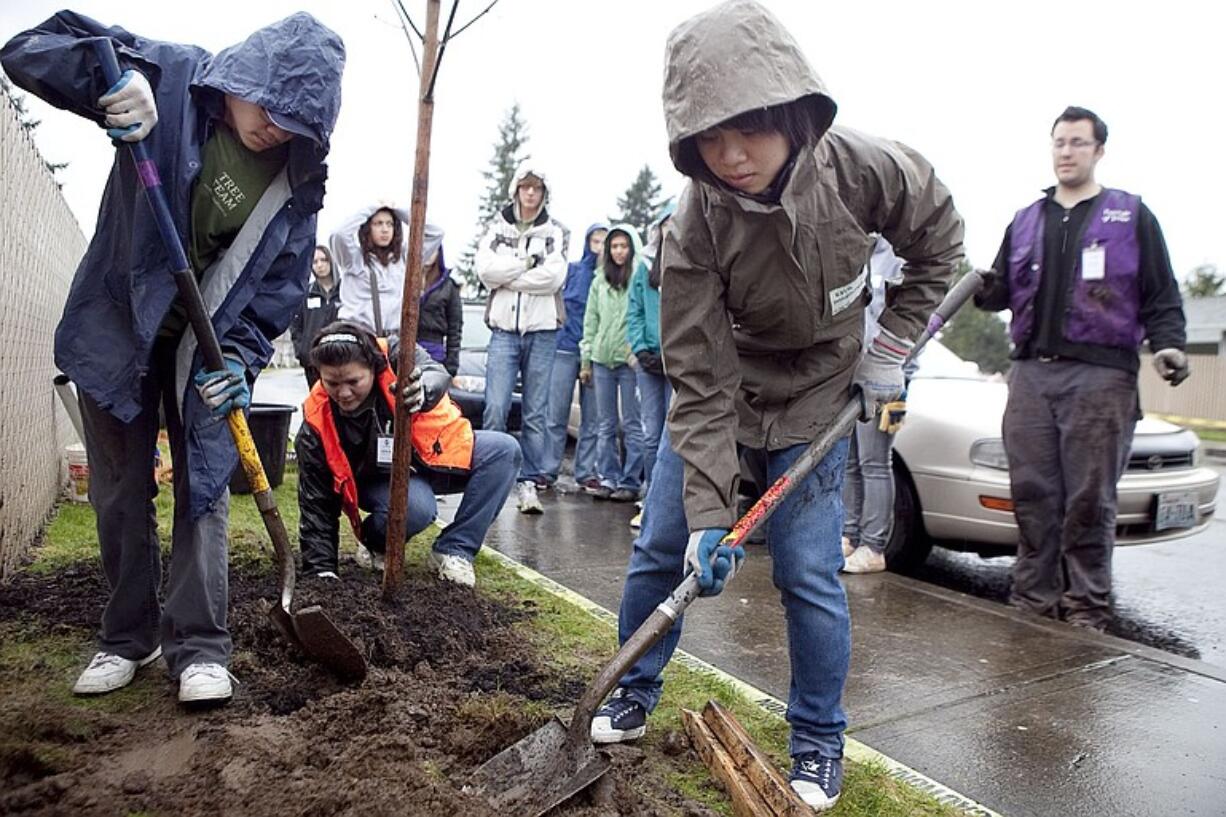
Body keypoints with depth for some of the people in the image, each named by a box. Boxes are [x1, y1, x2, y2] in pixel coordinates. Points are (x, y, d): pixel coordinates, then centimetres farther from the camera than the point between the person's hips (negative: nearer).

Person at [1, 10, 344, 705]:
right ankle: (130, 637, 23)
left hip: (212, 341, 1)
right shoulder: (168, 76, -12)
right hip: (118, 325, 0)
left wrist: (240, 355, -17)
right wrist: (110, 76, -32)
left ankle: (200, 646, 6)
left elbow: (284, 279, -5)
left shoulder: (300, 173, -8)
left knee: (203, 485, -2)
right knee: (120, 491, 7)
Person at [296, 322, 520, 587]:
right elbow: (316, 503, -17)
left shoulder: (397, 357, -24)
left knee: (504, 449, -21)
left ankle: (453, 551, -13)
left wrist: (423, 391, -68)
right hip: (383, 478, -2)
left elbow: (436, 374, -43)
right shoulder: (316, 425, -22)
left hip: (434, 455, 3)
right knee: (415, 507, -36)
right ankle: (375, 541, 2)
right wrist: (321, 570, -20)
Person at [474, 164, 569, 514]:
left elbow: (554, 277, -7)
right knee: (495, 408, -9)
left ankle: (529, 481, 10)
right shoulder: (496, 227, 12)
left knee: (536, 413, 3)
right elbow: (484, 269, -4)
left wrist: (506, 275, -6)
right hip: (504, 329, 0)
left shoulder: (556, 231, 9)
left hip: (542, 330, 0)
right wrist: (527, 262, -7)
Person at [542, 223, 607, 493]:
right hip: (566, 348, 0)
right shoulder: (573, 270, 10)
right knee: (557, 415, -2)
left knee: (591, 418, 2)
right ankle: (548, 471, 3)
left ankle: (586, 473, 9)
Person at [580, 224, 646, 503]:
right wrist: (586, 359, 12)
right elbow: (590, 321, 16)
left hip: (631, 360, -5)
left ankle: (630, 482, 4)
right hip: (602, 358, 5)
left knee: (632, 425, -1)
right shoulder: (600, 280, 15)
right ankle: (609, 478, 14)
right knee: (606, 425, 8)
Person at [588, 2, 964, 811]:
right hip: (722, 396, 1)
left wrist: (890, 349, -6)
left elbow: (938, 241, 0)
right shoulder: (694, 230, -26)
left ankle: (820, 743, 19)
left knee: (809, 575, -5)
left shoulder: (864, 169, -23)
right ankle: (634, 697, 27)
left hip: (818, 397, 0)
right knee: (661, 550, 3)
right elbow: (702, 387, -24)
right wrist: (710, 513, -27)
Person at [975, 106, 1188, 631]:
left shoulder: (1131, 216, 11)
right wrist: (978, 287, -3)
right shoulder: (1026, 221, 21)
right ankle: (1032, 601, 12)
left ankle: (1086, 610, 7)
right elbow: (1002, 292, 20)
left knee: (1090, 500, -2)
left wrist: (1167, 346, -11)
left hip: (1100, 375, -3)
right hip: (1031, 374, 3)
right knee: (1032, 494, 3)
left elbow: (1161, 297, 7)